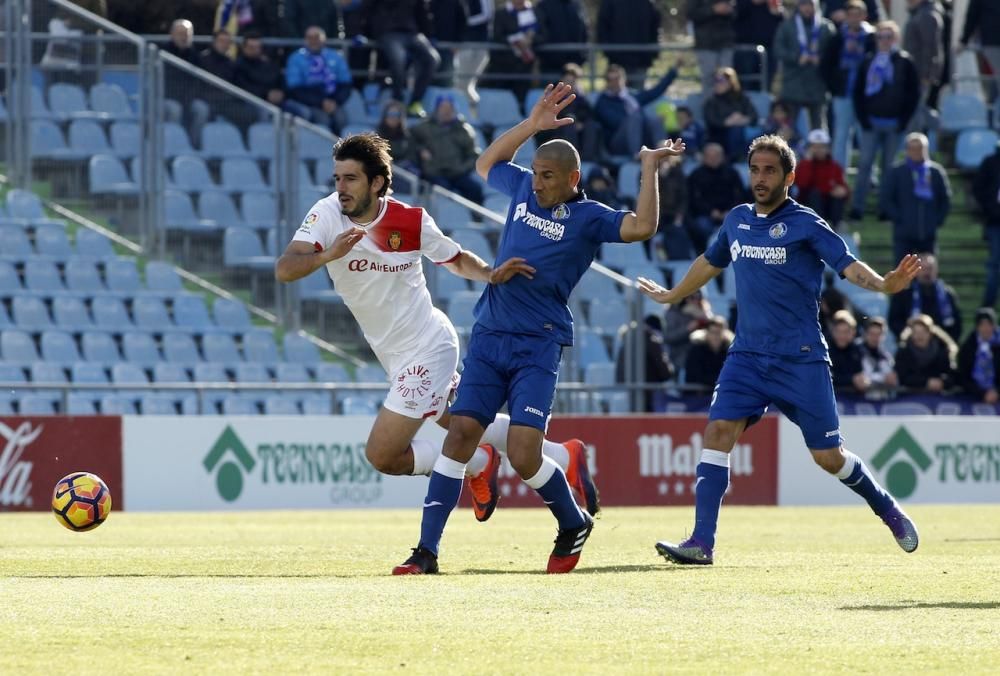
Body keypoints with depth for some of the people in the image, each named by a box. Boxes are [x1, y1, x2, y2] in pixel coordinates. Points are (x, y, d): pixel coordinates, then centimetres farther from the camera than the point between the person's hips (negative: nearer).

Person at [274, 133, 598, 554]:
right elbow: (284, 270, -25)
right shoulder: (328, 215, -13)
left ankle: (477, 464, 11)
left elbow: (457, 260, 2)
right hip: (395, 356, 6)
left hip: (427, 348, -6)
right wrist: (328, 255, -43)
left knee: (382, 456, -11)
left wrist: (492, 274, -17)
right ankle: (564, 458, 39)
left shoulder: (410, 221, -16)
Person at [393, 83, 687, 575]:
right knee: (460, 434, -6)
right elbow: (486, 163, 31)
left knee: (523, 455, -13)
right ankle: (426, 550, -5)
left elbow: (641, 226, -22)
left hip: (538, 346, -5)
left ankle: (574, 525, 16)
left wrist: (650, 168, -21)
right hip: (488, 336, 5)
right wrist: (532, 124, 23)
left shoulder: (587, 217, -5)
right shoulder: (523, 189, 11)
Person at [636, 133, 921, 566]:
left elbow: (848, 266, -16)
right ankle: (701, 542, -17)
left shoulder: (805, 224, -6)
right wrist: (672, 296, 43)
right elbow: (711, 262, 29)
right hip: (747, 355, 4)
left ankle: (889, 511, 26)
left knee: (828, 456, -1)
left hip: (801, 359, -4)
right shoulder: (737, 220, 10)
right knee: (719, 430, -15)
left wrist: (884, 284, -36)